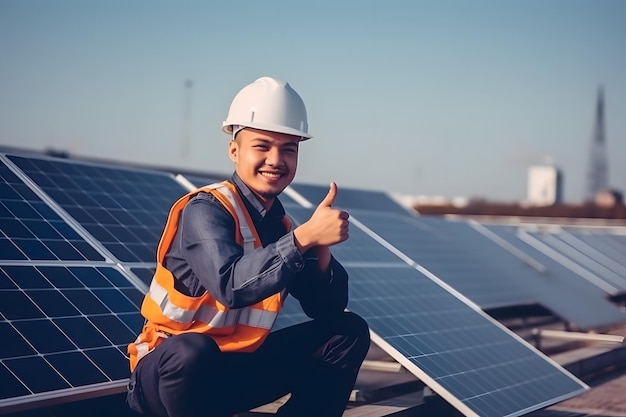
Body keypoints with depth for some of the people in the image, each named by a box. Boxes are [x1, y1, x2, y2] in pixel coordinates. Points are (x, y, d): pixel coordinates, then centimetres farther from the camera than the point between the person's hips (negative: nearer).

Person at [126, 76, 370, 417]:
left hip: (241, 367, 7)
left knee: (349, 333, 1)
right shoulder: (205, 210, -18)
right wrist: (304, 236, -37)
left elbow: (328, 308, -1)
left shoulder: (280, 223, 3)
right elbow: (231, 285, -35)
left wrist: (321, 249, -19)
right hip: (171, 373, -7)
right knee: (191, 351, -41)